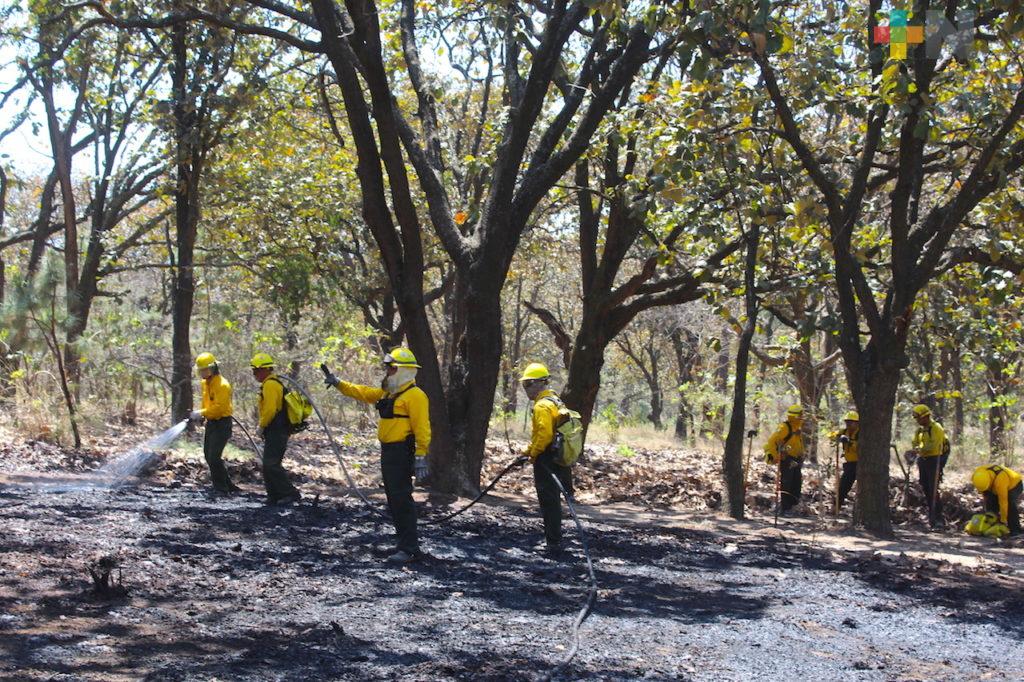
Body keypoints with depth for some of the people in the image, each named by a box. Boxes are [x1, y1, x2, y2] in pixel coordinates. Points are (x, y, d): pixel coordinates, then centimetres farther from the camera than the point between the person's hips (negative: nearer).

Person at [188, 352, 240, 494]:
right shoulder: (205, 383, 11)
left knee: (214, 457, -15)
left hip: (222, 424, -10)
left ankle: (221, 488, -7)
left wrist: (201, 413, -23)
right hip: (211, 423, 10)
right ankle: (228, 485, 22)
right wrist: (199, 415, 6)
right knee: (209, 456, 13)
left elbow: (219, 407, -25)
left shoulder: (222, 384, -19)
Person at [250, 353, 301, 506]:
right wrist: (264, 427, 17)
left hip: (276, 431, -11)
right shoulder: (274, 383, 20)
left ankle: (291, 493, -12)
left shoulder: (270, 385, -15)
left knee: (271, 464, -13)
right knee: (270, 464, 12)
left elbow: (270, 409, -23)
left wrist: (262, 426, -10)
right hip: (277, 431, 11)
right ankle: (275, 496, 16)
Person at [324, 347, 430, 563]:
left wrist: (421, 457, -22)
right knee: (393, 497, 15)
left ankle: (410, 549, -12)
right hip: (388, 451, 10)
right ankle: (404, 538, 24)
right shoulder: (388, 393, 16)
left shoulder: (414, 395, -14)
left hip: (402, 453, -10)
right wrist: (338, 383, 20)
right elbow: (363, 392, 25)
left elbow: (422, 428, -18)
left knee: (401, 498, -12)